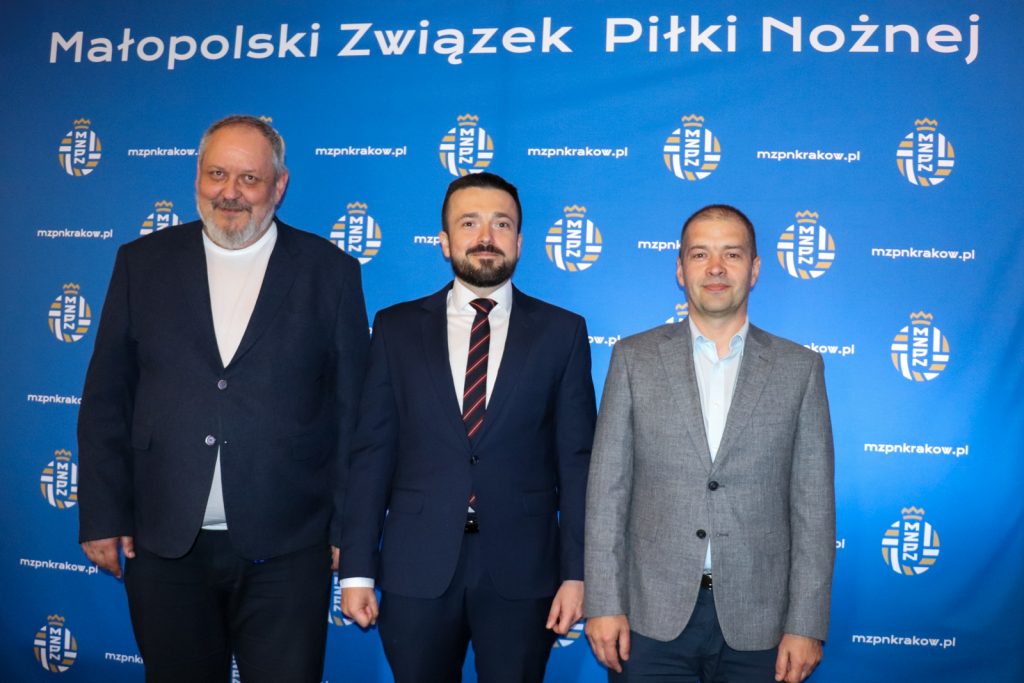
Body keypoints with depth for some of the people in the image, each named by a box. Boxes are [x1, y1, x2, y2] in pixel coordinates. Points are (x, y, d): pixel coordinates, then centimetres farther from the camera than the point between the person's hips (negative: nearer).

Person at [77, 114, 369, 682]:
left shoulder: (330, 272, 0)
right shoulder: (142, 263, 5)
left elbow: (353, 410, 0)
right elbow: (106, 400, 7)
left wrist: (350, 530, -2)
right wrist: (103, 517, 3)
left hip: (285, 551, -2)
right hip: (166, 549, 2)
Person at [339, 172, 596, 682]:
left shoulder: (561, 332, 2)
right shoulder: (397, 328, 4)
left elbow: (577, 460, 0)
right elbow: (372, 453, 2)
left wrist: (576, 572, -5)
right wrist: (357, 568, -1)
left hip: (522, 569, 0)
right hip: (416, 567, 1)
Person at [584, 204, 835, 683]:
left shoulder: (799, 368, 2)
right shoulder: (634, 359, 2)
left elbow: (814, 507, 1)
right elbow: (607, 491, 0)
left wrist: (807, 625, -3)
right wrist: (604, 604, -4)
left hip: (756, 622, 1)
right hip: (652, 617, 0)